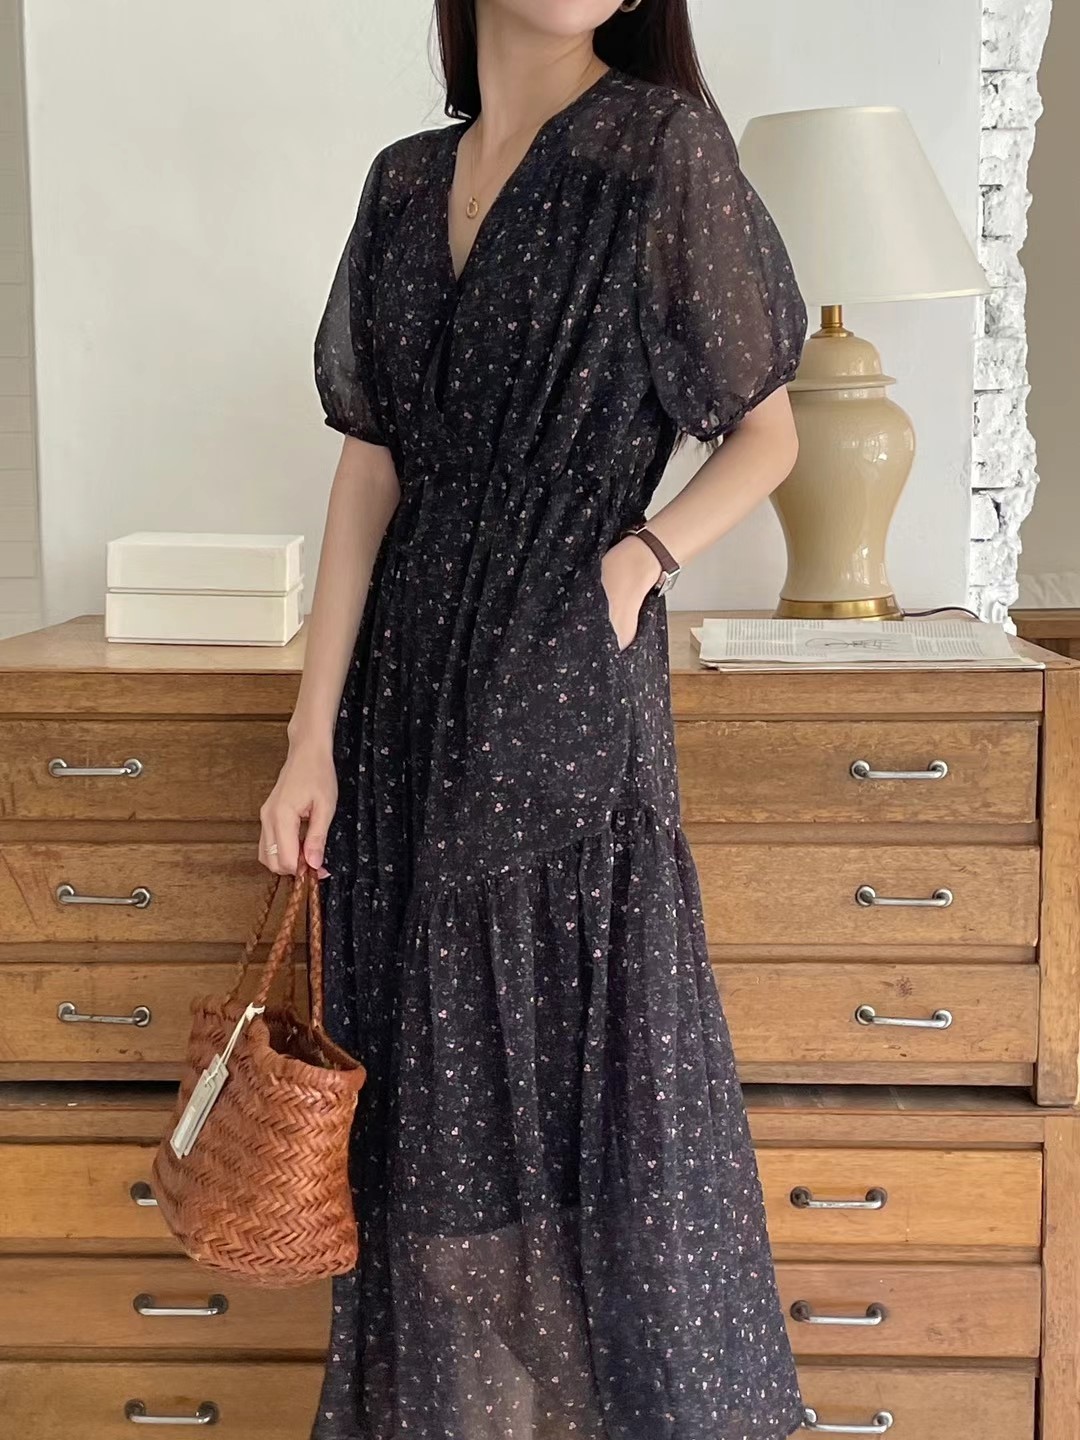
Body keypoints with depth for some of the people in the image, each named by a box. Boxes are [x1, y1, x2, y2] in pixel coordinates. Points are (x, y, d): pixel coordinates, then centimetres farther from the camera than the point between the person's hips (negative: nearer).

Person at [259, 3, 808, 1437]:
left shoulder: (661, 146, -2)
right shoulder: (407, 181, 10)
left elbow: (769, 431, 3)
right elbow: (370, 465, 6)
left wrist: (638, 558, -14)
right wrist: (315, 737, 1)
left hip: (566, 686, -4)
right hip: (409, 685, 5)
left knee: (579, 1049, 2)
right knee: (429, 1071, 12)